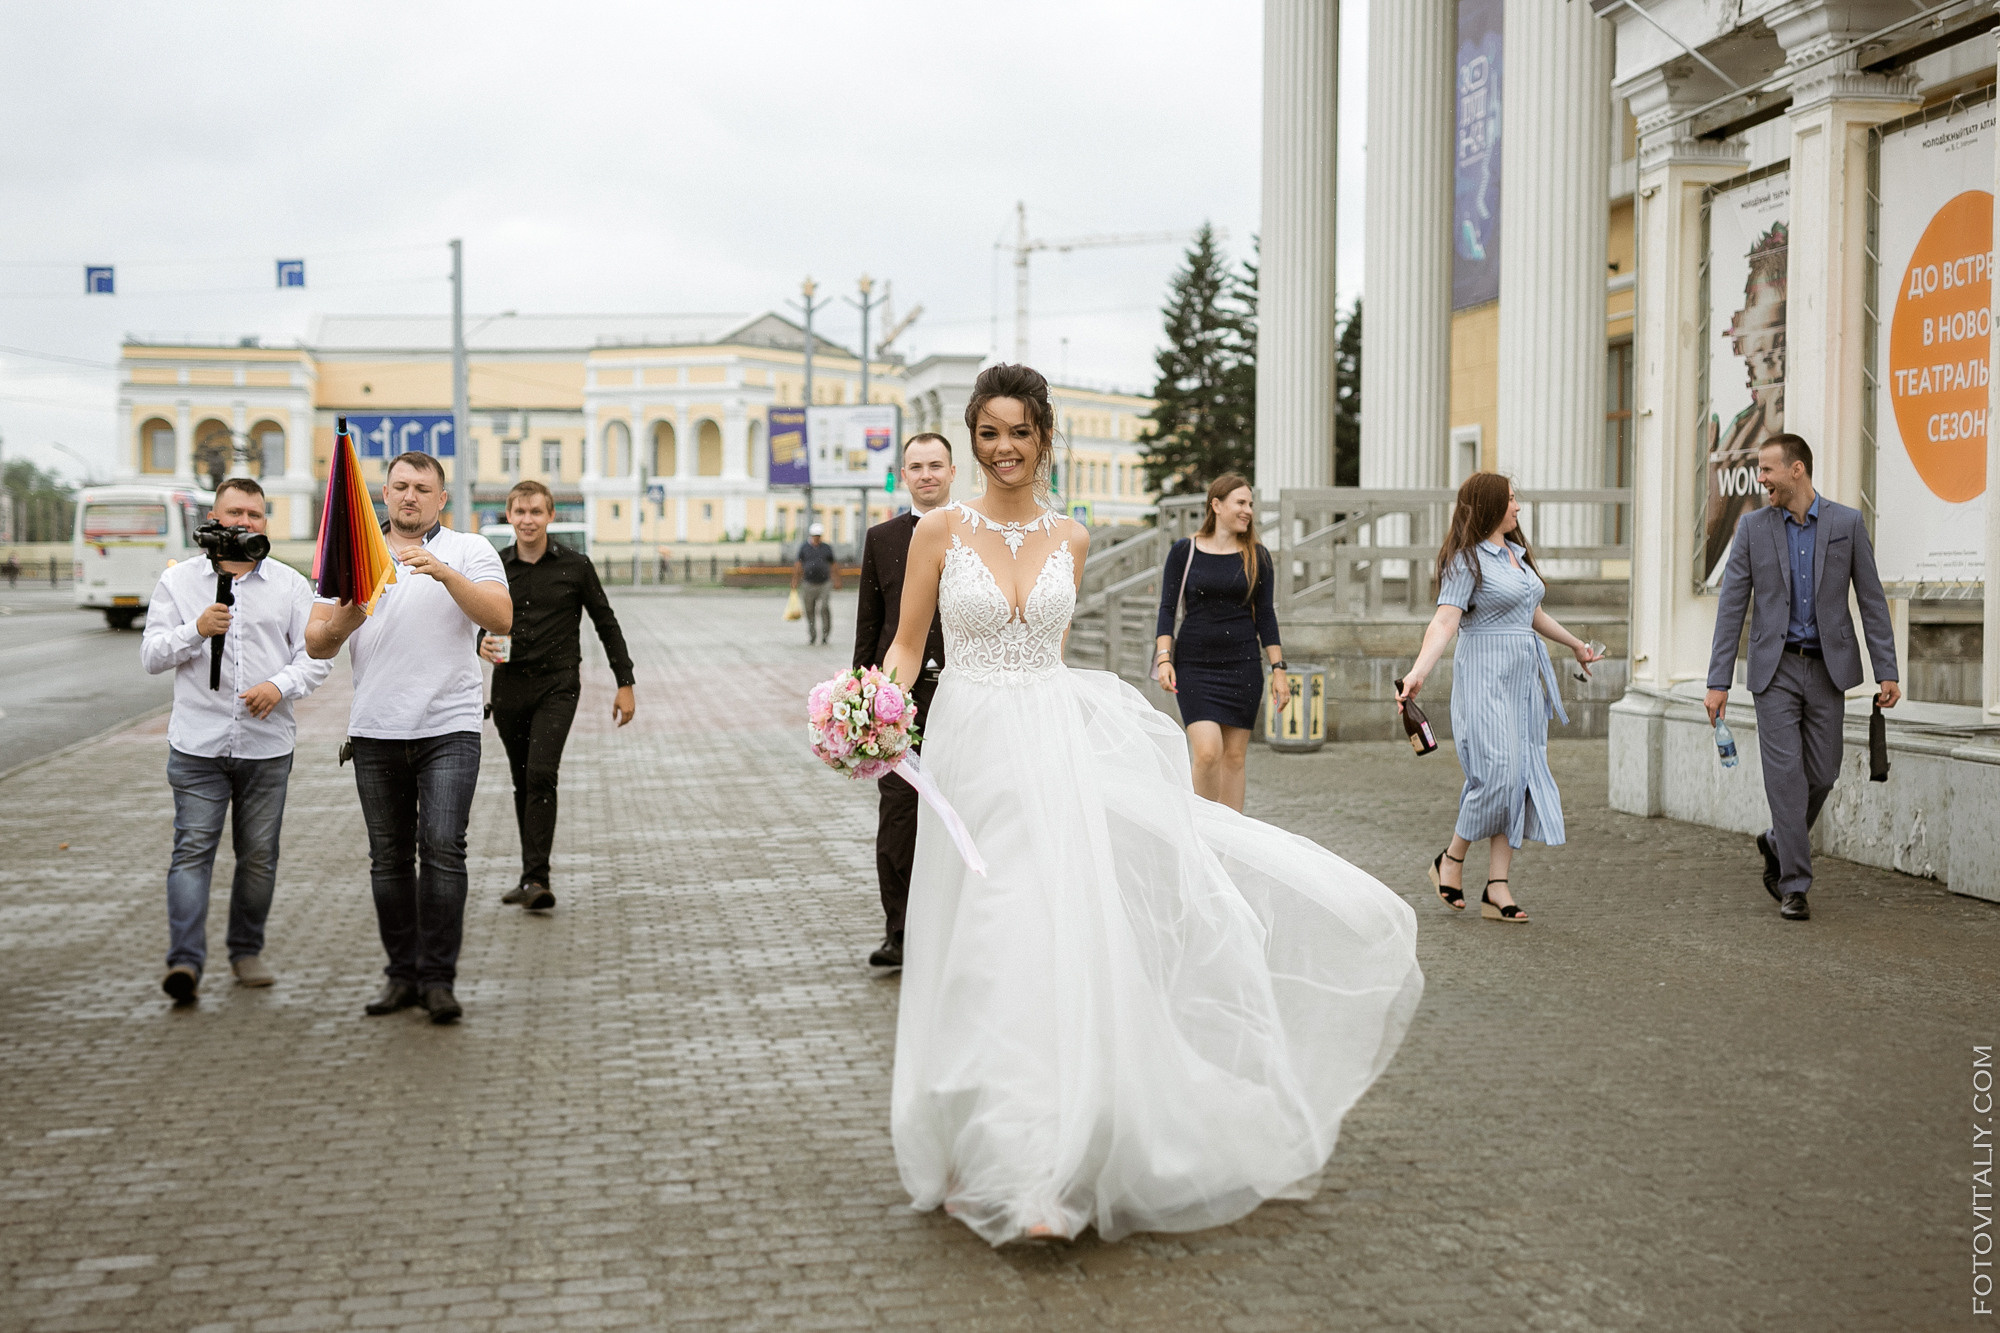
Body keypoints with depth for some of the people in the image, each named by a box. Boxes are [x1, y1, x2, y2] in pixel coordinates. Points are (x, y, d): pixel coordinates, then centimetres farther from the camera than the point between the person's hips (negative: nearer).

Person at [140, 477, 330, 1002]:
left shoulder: (290, 585, 8)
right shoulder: (178, 581, 7)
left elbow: (315, 654, 6)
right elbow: (151, 656, 5)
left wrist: (280, 686, -13)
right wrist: (196, 631, -13)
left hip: (267, 746, 1)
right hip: (197, 745, -1)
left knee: (259, 855, 7)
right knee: (192, 849, -9)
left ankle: (247, 951, 22)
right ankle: (185, 961, -12)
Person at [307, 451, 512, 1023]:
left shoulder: (470, 551, 5)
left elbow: (501, 618, -11)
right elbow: (315, 644, 9)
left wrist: (446, 573, -21)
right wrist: (343, 621, -13)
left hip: (449, 726, -3)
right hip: (375, 730, 3)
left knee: (443, 848, -12)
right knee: (389, 858, 6)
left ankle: (438, 977, -5)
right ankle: (402, 973, 16)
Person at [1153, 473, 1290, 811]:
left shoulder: (1257, 555, 6)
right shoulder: (1185, 551, 1)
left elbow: (1265, 615, 8)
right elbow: (1167, 608, 1)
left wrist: (1279, 668, 2)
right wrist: (1164, 658, -11)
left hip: (1242, 665, 2)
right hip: (1194, 665, -2)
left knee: (1234, 756, 4)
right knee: (1207, 752, -15)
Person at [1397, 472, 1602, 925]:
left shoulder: (1516, 553, 16)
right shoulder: (1467, 559, -9)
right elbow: (1445, 620, -21)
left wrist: (1576, 645, 43)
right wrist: (1419, 670, -36)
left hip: (1525, 676, 8)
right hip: (1485, 674, -8)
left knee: (1520, 779, 3)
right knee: (1497, 773, -15)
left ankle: (1497, 889, 4)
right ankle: (1451, 862, 7)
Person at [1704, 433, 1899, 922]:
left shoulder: (1847, 523, 1)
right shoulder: (1753, 527, 1)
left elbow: (1872, 600, 2)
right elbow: (1731, 607, 0)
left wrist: (1887, 672, -3)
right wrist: (1718, 681, -5)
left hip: (1827, 666, 1)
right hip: (1776, 667, -1)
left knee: (1822, 774, 5)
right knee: (1785, 773, -7)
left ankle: (1778, 843, 32)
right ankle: (1794, 885, -1)